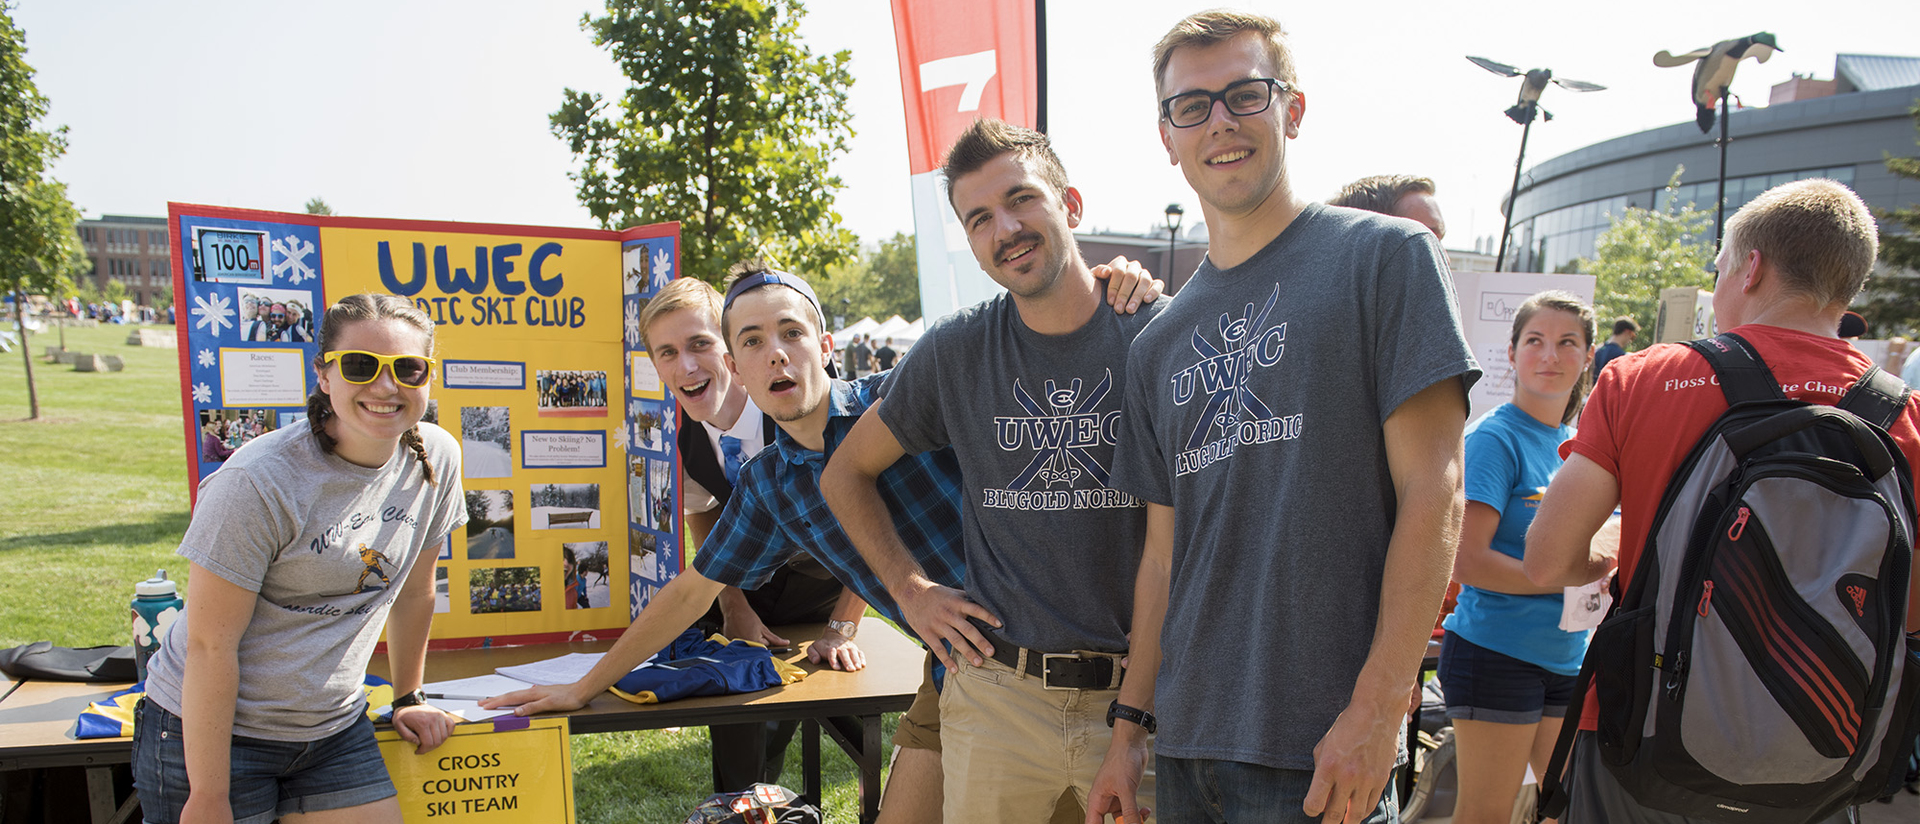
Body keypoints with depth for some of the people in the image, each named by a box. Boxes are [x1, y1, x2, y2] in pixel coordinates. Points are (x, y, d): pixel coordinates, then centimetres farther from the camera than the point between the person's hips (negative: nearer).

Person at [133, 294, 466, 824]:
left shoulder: (436, 459, -7)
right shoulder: (258, 482, -21)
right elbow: (210, 645, -18)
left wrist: (407, 698, 16)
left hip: (334, 730, 5)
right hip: (208, 730, -4)